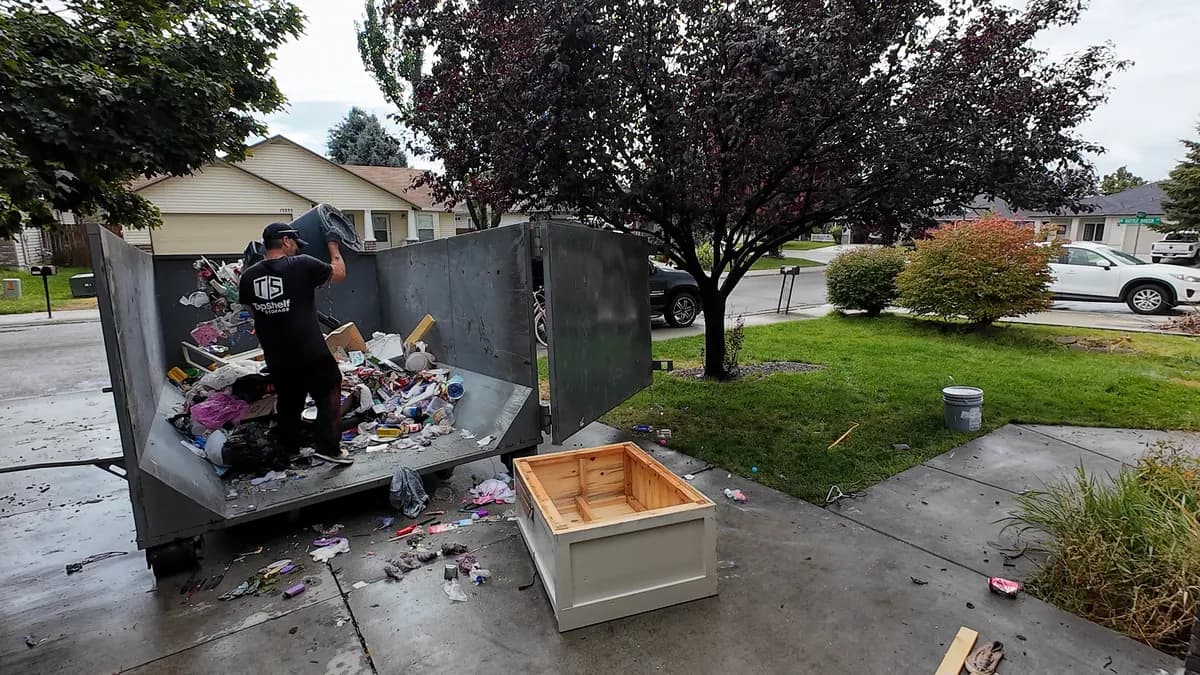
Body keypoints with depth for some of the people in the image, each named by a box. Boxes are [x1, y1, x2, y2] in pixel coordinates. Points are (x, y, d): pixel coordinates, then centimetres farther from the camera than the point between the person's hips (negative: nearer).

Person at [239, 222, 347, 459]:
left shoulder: (249, 275, 3)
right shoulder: (302, 265, -13)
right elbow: (339, 274, 2)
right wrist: (333, 245, 15)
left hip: (276, 358, 6)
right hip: (311, 353, -5)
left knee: (288, 404, 20)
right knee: (329, 395, 9)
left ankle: (288, 452, 30)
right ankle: (327, 447, 3)